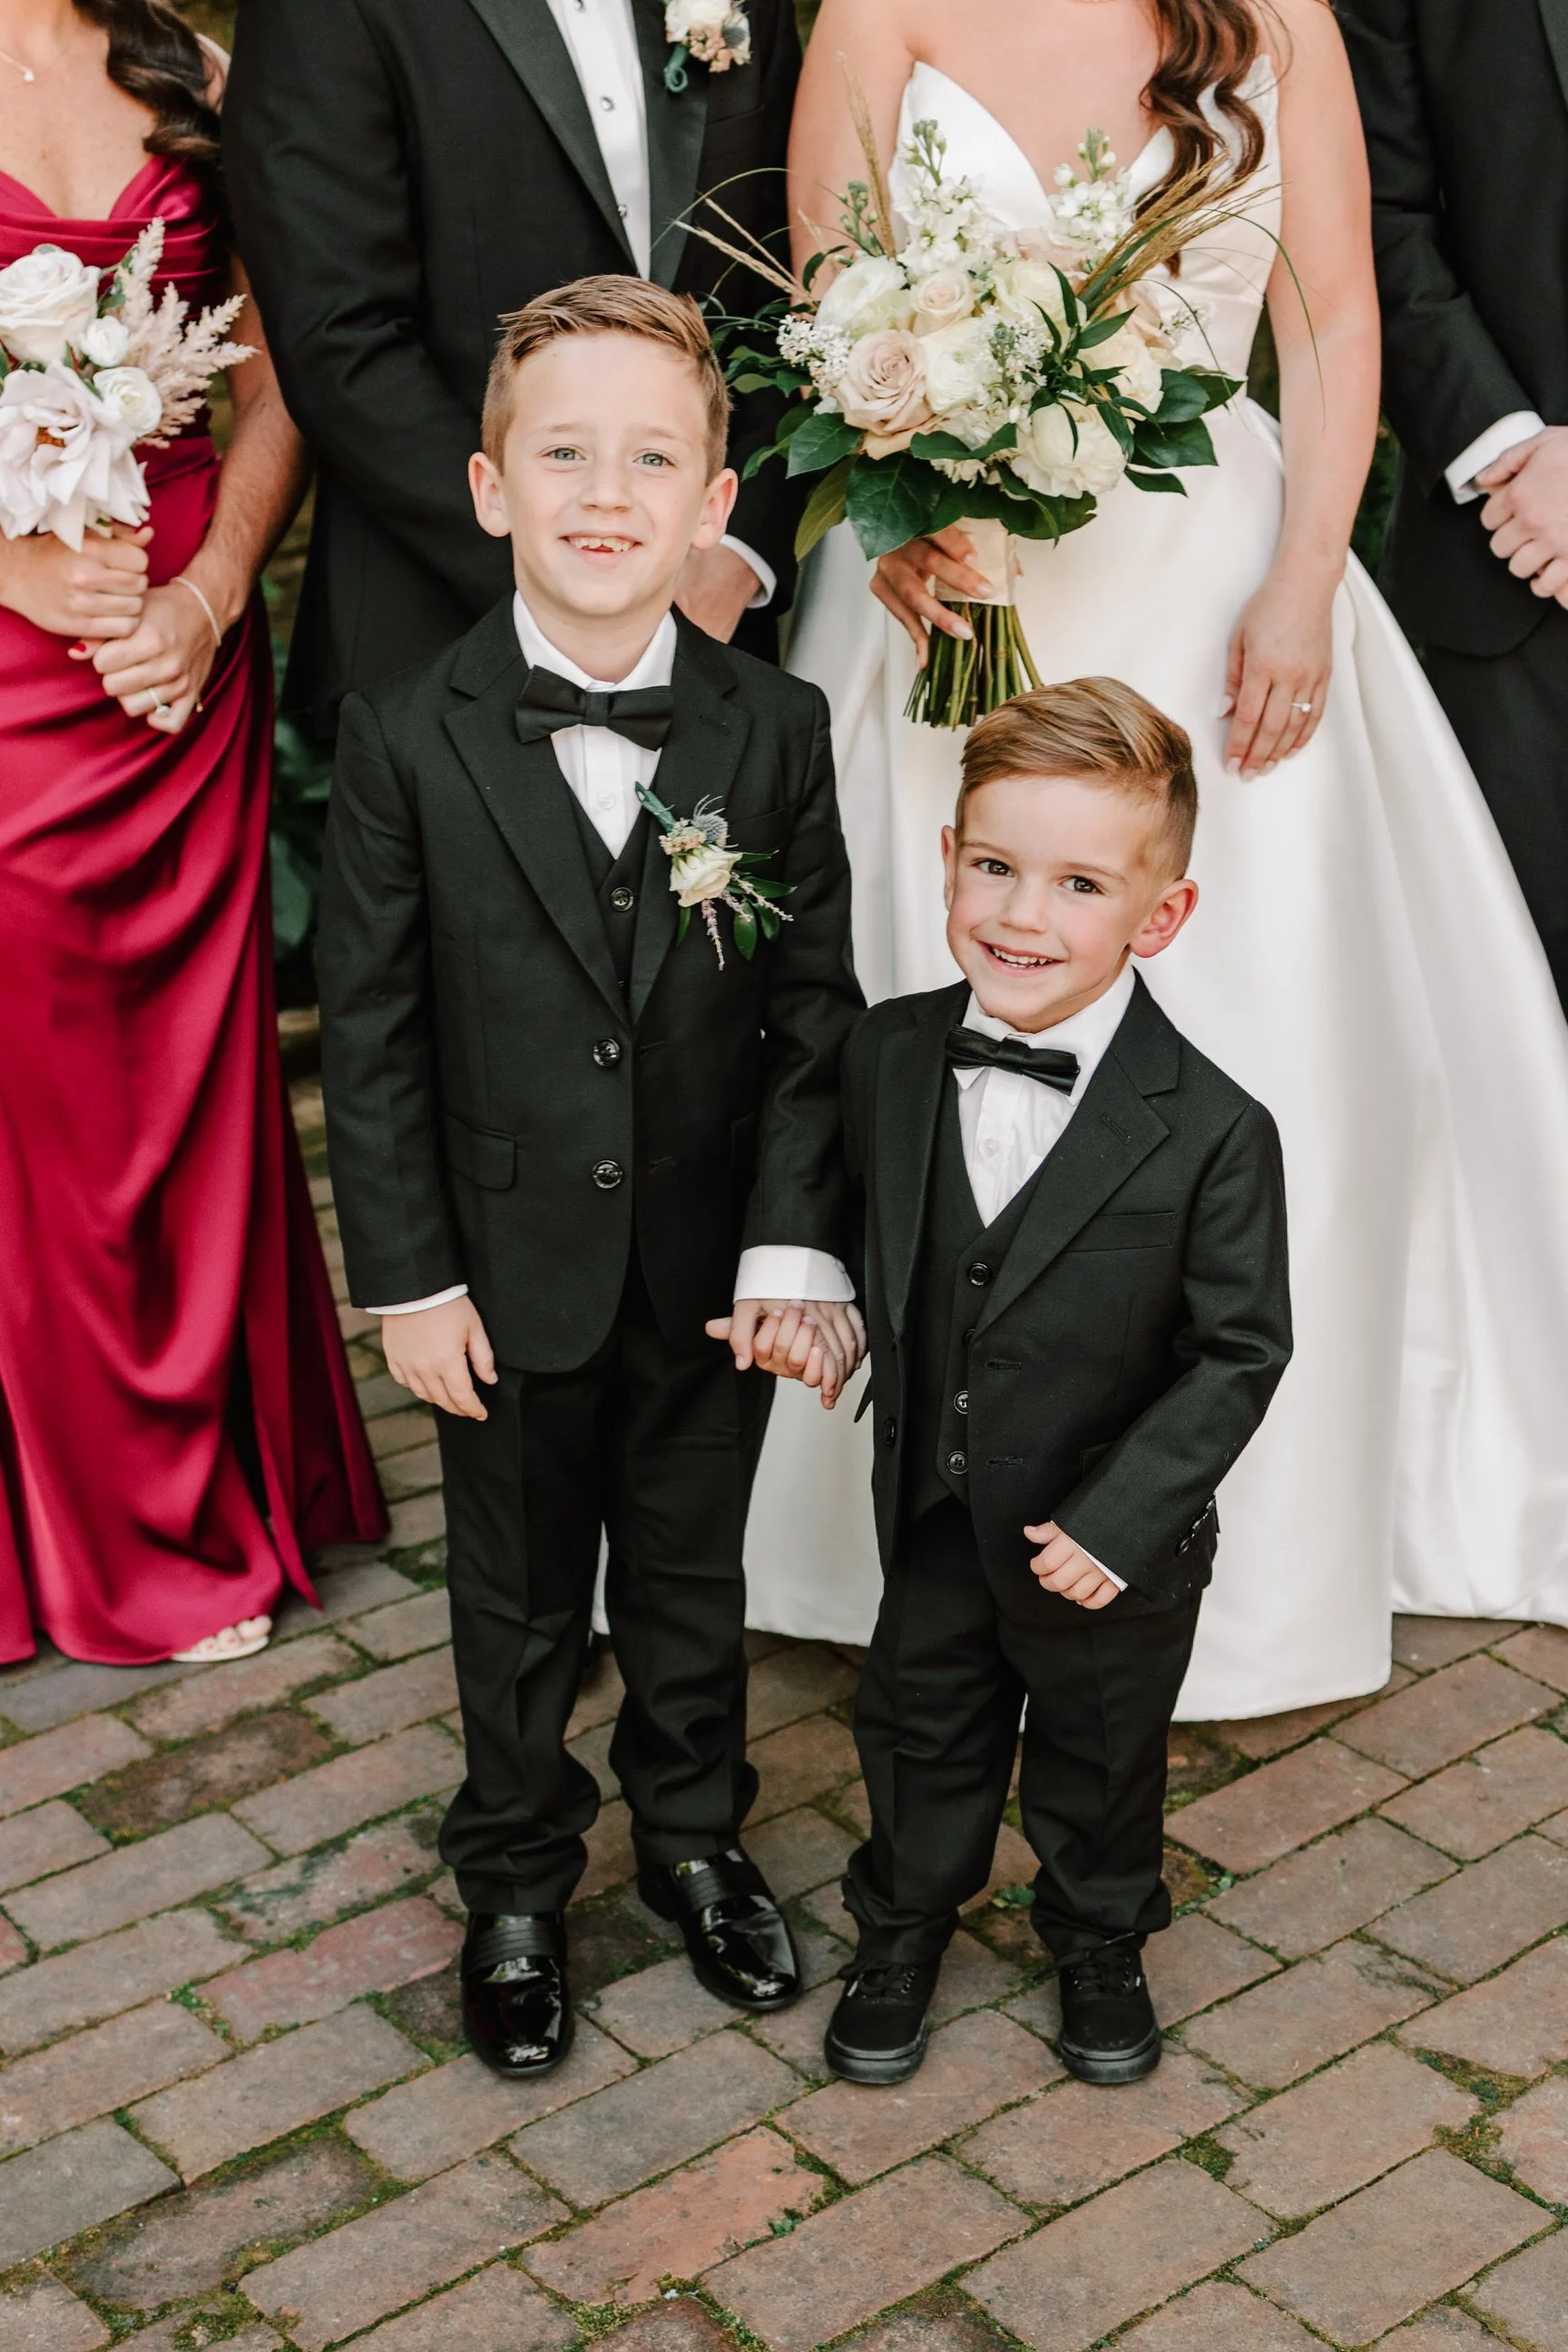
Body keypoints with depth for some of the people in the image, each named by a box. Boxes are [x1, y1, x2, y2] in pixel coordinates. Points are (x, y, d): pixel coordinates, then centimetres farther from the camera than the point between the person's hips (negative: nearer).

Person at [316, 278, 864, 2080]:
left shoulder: (777, 731, -6)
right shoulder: (404, 737, -10)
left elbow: (816, 1005, -4)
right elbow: (367, 1028, -7)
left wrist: (796, 1247, -10)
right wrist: (406, 1275, -9)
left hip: (716, 1272, 1)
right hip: (510, 1273, -1)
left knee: (692, 1577, 20)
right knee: (518, 1606, 16)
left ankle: (695, 1841, 45)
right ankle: (515, 1891, 39)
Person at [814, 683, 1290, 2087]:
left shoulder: (1212, 1132, -25)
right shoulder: (889, 1053, -13)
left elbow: (1242, 1351, -17)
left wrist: (1118, 1520, -20)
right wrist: (900, 1401, 6)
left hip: (1108, 1545, -3)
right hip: (933, 1510, 3)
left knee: (1101, 1758, 22)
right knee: (922, 1731, 23)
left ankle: (1100, 1944, 49)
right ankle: (904, 1930, 49)